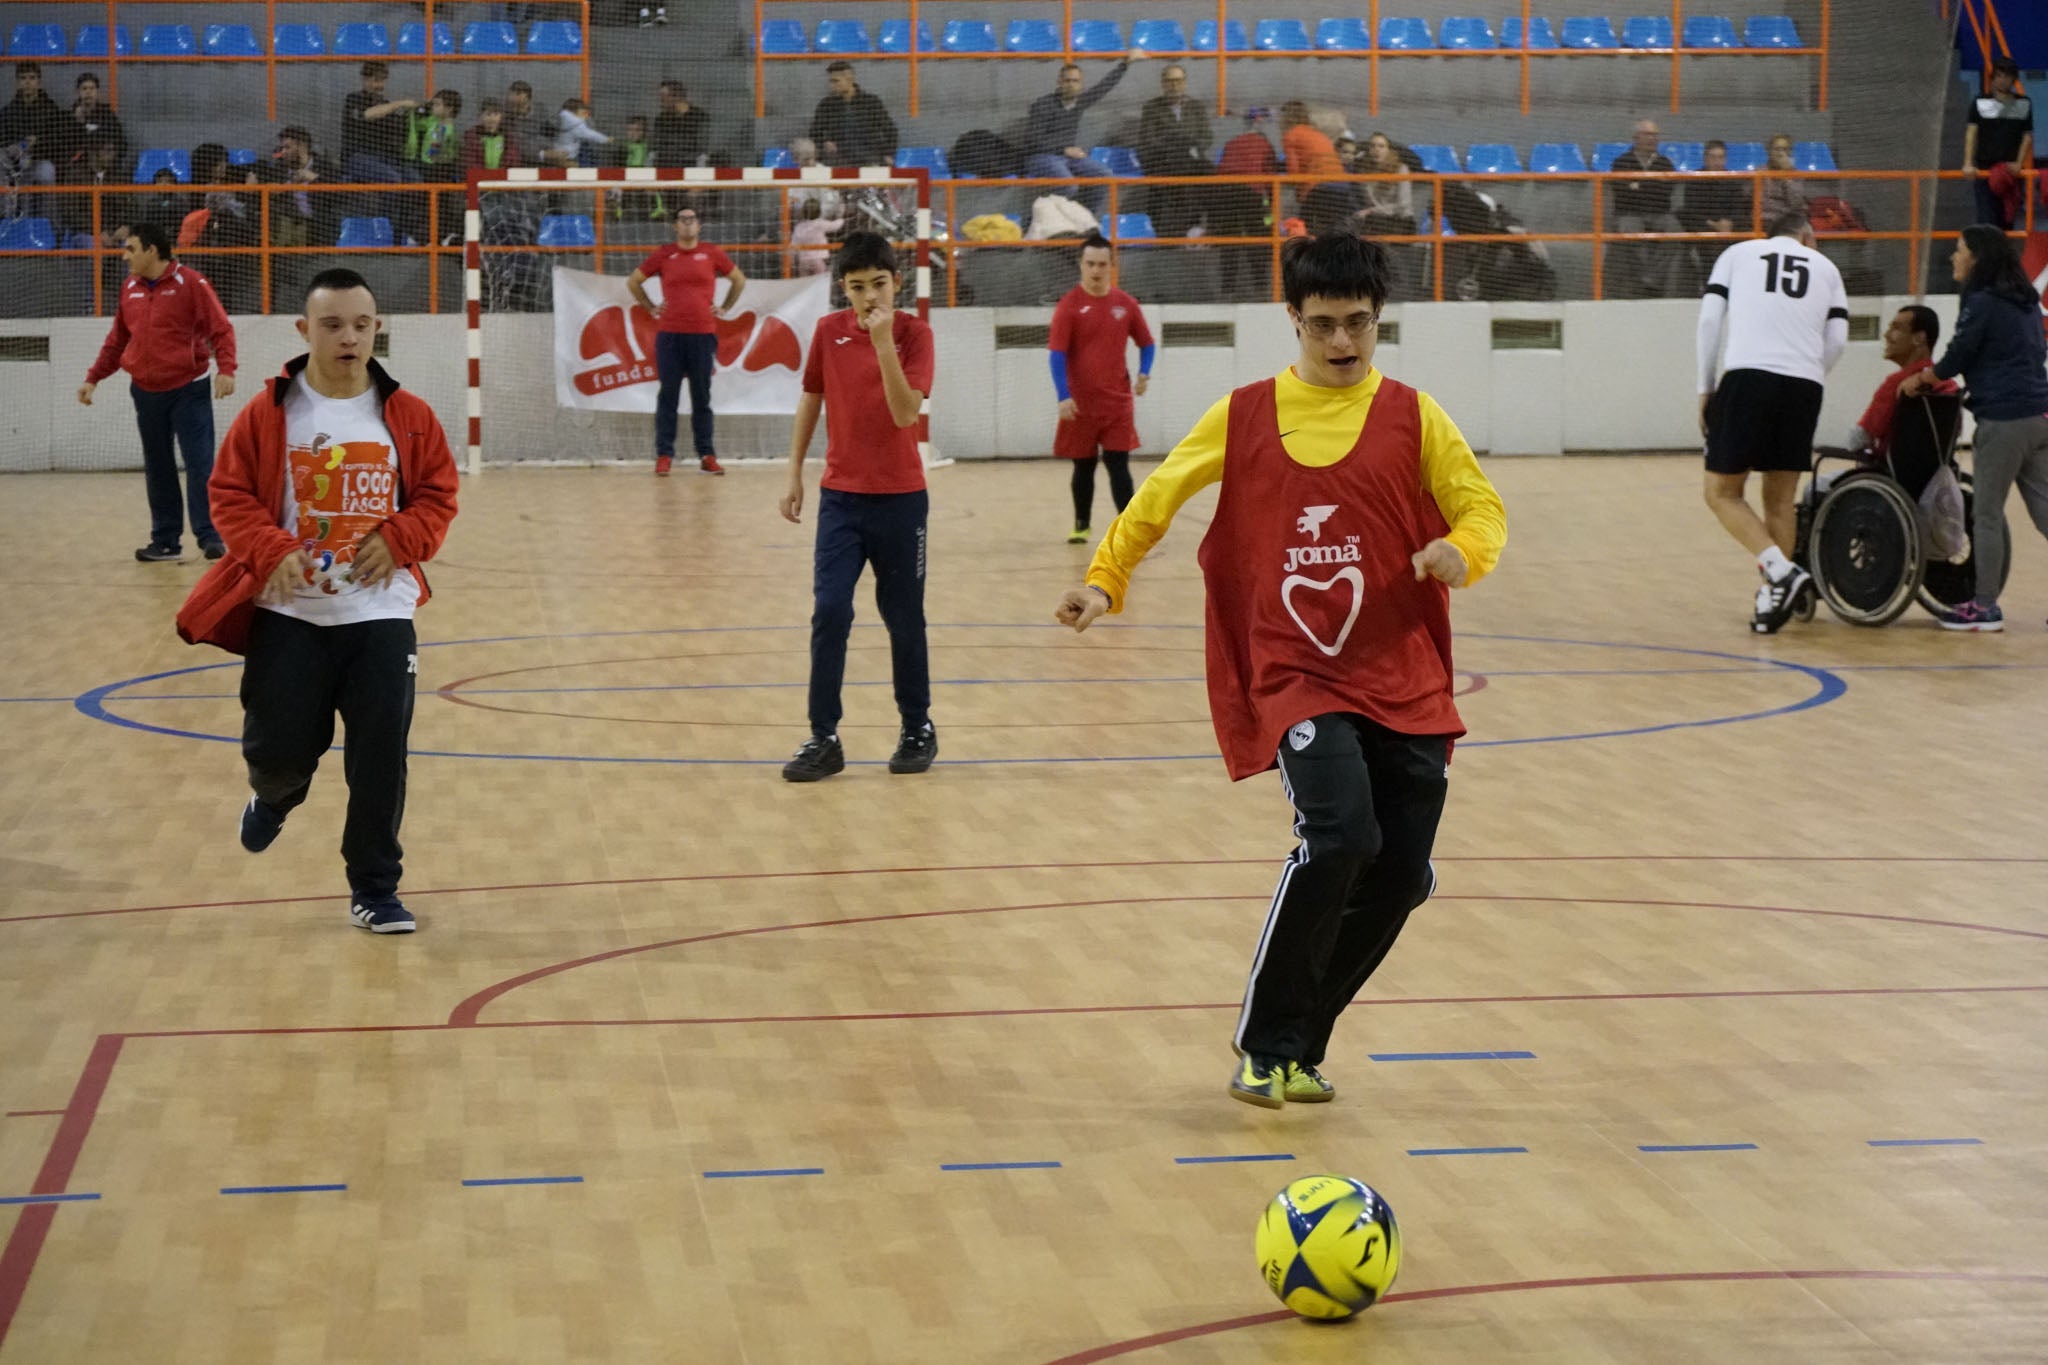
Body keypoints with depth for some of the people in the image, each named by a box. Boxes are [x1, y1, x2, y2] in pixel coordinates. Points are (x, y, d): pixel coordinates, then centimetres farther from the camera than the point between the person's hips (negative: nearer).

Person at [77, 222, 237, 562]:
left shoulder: (190, 283, -8)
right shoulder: (130, 289, 10)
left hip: (188, 390, -6)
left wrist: (225, 369, -24)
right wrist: (93, 378, 14)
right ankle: (165, 541, 15)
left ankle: (210, 537, -4)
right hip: (146, 392, 6)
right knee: (157, 469, 9)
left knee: (200, 464, -7)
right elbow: (116, 340, 18)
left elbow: (220, 328, -11)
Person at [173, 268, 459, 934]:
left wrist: (399, 539, -12)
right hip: (289, 613, 0)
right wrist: (272, 550, -16)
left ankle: (375, 889, 12)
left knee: (381, 759, -3)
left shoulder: (409, 417, 0)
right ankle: (274, 797, 40)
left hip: (381, 613, 1)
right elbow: (231, 495, -1)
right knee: (278, 748, 2)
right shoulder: (268, 414, -4)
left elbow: (438, 496, 6)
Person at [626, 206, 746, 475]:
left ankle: (707, 455, 9)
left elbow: (739, 279, 18)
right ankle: (664, 455, 6)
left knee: (702, 398, 5)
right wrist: (650, 307, 8)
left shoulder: (712, 254, 5)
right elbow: (633, 281, 15)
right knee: (668, 397, 2)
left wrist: (725, 307, 11)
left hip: (703, 335, 0)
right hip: (670, 335, 0)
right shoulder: (664, 255, 4)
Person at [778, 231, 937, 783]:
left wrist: (884, 343, -28)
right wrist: (794, 475, 10)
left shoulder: (913, 333, -8)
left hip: (900, 499, -2)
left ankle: (918, 729, 24)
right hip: (841, 496, 2)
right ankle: (824, 739, -2)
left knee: (904, 618, 7)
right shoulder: (828, 331, 0)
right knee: (829, 612, -7)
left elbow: (906, 413, -20)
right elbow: (810, 402, 12)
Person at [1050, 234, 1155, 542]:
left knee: (1119, 464, -3)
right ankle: (1081, 525, 26)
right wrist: (1063, 397, -22)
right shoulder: (1070, 305, -7)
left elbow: (1146, 343, 14)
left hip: (1118, 401, 1)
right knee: (1083, 465, 10)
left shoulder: (1125, 304, 3)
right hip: (1081, 403, -1)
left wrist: (1144, 373, -5)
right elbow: (1057, 354, -11)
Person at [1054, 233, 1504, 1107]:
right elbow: (1159, 496, 12)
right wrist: (1105, 579, -1)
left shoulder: (1411, 415, 6)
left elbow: (1481, 505, 5)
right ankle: (1264, 1048, -10)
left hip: (1404, 683, 3)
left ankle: (1300, 1044, 23)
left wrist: (1462, 551, -17)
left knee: (1401, 874, 1)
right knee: (1340, 833, -25)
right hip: (1295, 678, -3)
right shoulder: (1243, 417, 6)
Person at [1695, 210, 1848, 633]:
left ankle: (1781, 571, -13)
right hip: (1805, 387, 3)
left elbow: (1709, 320, 6)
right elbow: (1837, 340, 11)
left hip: (1747, 376, -3)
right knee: (1781, 498, 14)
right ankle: (1772, 598, 9)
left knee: (1722, 492, 5)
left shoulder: (1738, 253, 17)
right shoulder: (1825, 267, 21)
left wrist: (1705, 388, 11)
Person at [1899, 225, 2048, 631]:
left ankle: (1985, 606, 4)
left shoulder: (1981, 303, -9)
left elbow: (1955, 359, -6)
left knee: (1987, 514, 0)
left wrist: (1919, 379, 14)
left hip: (2003, 419, -8)